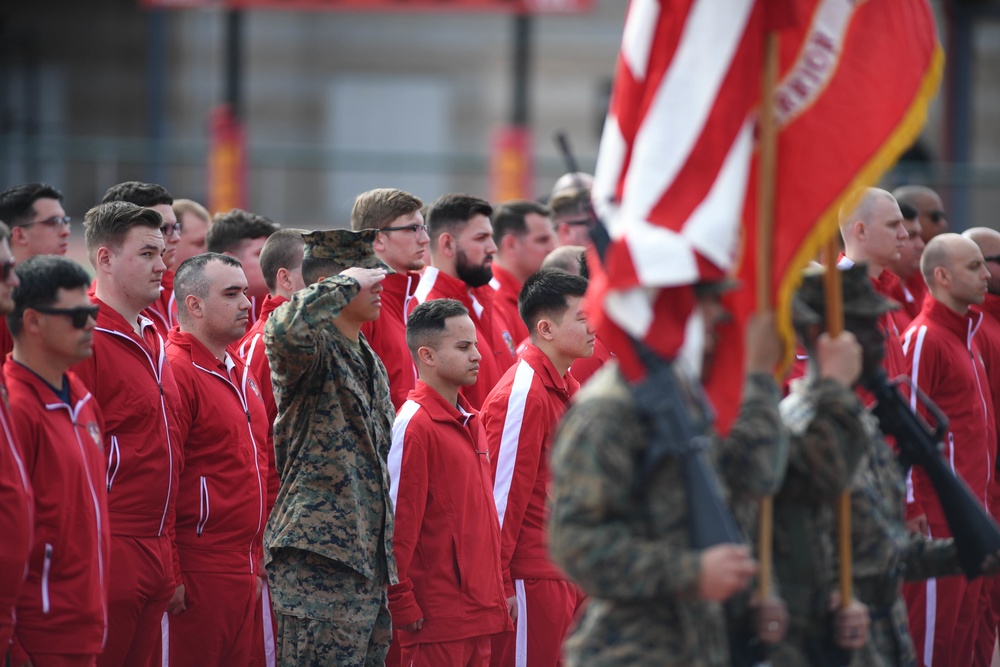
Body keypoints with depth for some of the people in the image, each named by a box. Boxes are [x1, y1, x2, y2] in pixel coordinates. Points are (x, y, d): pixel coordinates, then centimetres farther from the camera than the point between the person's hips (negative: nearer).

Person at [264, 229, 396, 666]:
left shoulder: (371, 364, 20)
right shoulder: (313, 351, -8)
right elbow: (285, 328, -35)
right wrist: (347, 284, -20)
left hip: (366, 561, 9)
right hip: (319, 561, -9)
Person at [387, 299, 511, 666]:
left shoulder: (470, 421, 15)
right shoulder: (413, 425, -12)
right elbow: (396, 522, -15)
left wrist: (495, 590, 17)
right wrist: (402, 604, -16)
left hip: (479, 612, 8)